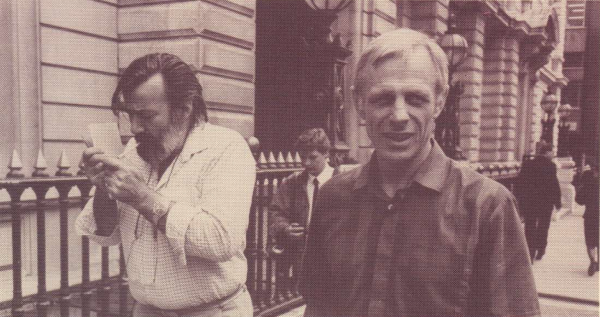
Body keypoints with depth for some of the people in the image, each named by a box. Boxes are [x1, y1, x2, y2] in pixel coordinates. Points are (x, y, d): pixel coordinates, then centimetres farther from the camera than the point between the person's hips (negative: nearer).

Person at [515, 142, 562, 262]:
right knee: (543, 227, 15)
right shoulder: (550, 166, -12)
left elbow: (520, 183, 2)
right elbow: (554, 185, -12)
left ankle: (530, 254, 4)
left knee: (530, 228, 8)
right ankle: (540, 251, 23)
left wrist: (520, 200, 10)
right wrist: (557, 202, -2)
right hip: (545, 203, -2)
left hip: (528, 203, 2)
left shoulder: (527, 164, -1)